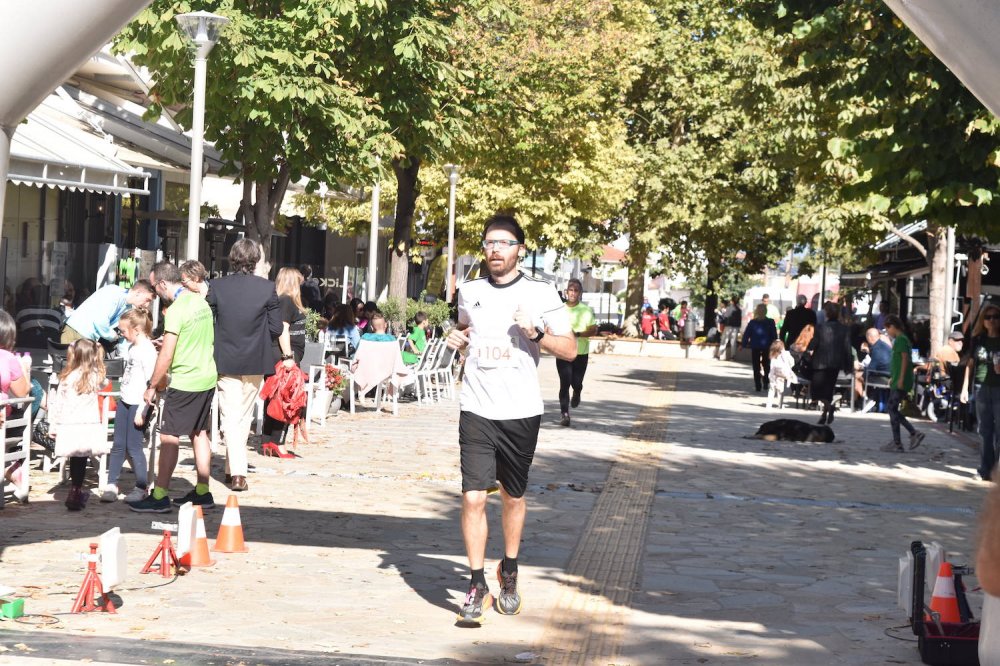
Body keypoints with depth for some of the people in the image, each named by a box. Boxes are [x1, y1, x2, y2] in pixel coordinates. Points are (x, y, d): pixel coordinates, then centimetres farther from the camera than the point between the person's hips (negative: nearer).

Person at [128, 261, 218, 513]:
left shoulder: (176, 310, -18)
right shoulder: (201, 302, 7)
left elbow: (166, 356, -18)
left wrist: (152, 387, -8)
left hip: (185, 382, -9)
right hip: (208, 378, 9)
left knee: (168, 437, -3)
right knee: (199, 433, 16)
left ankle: (160, 497, -2)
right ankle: (202, 492, 20)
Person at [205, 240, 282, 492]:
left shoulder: (217, 286, -8)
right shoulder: (267, 288, -9)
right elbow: (276, 328, -5)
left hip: (226, 362, -1)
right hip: (255, 362, 1)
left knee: (230, 417, 1)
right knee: (244, 416, 16)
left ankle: (238, 472, -10)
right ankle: (234, 467, 25)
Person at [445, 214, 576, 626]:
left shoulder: (541, 295, -1)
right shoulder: (469, 293, 8)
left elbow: (570, 349, 0)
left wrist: (537, 334, -17)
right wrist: (457, 340, 5)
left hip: (521, 412, -1)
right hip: (476, 410, 1)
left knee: (513, 497, 12)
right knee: (473, 497, -10)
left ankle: (509, 574, 32)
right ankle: (477, 586, -4)